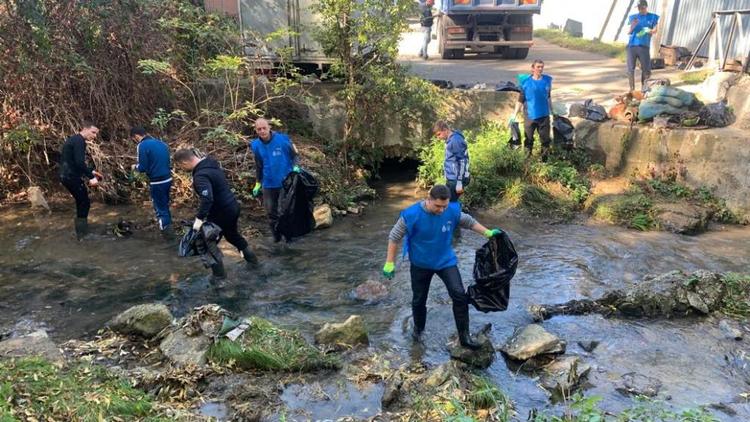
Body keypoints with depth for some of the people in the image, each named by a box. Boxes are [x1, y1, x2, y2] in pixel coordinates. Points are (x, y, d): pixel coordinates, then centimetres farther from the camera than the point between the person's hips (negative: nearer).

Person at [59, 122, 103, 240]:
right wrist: (91, 177, -23)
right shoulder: (79, 141, -15)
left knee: (81, 202, 17)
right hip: (72, 176, -10)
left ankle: (81, 232, 24)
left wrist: (92, 171, 18)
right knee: (85, 203, -3)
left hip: (67, 176, 10)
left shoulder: (74, 139, 17)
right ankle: (82, 234, 1)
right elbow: (79, 162, -26)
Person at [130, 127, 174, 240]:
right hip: (168, 179, 7)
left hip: (157, 182, -7)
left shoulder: (142, 146, -13)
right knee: (165, 206, 22)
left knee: (160, 208, 6)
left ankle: (167, 233, 11)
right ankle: (168, 229, 32)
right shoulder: (161, 143, 10)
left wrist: (135, 167, 7)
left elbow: (143, 167, -15)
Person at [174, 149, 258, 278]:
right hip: (233, 206, 9)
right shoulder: (211, 162, 3)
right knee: (232, 234, 30)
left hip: (222, 212, -9)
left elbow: (207, 199, -40)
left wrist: (199, 218, -36)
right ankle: (252, 258, 43)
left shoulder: (200, 176, -27)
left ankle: (218, 273, 16)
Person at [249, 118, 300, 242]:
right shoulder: (256, 145, -3)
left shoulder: (282, 139, -14)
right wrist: (258, 184, 11)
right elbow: (259, 166, 10)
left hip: (286, 182, -3)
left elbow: (293, 154, 0)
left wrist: (295, 167, -18)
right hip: (268, 184, 3)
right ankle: (276, 235, 26)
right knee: (271, 211, 8)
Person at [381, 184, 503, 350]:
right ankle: (418, 329, 41)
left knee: (460, 295, -12)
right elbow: (394, 237, -14)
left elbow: (469, 221, 5)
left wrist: (488, 233, -1)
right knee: (418, 300, 13)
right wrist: (390, 263, -12)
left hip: (446, 261, 1)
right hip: (421, 264, -1)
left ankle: (464, 336, 1)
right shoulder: (411, 215, -26)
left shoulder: (453, 211, -18)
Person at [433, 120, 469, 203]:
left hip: (455, 180, -10)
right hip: (451, 179, 10)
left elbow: (462, 162, -20)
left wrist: (459, 183, -21)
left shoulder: (456, 140, -18)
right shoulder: (450, 140, 12)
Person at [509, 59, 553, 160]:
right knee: (528, 140, 7)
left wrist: (551, 112, 19)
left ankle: (544, 159, 21)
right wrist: (514, 115, -5)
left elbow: (548, 97, 15)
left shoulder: (547, 80, 2)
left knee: (545, 139, 8)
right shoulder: (526, 82, -6)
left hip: (544, 115, 2)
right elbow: (520, 100, -1)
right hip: (530, 116, -2)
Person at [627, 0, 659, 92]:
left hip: (644, 46, -1)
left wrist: (650, 31, -22)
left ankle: (643, 88, 17)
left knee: (646, 69, -1)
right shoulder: (632, 17, 12)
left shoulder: (653, 17, 10)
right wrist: (632, 26, -14)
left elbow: (655, 30, 1)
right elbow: (628, 32, 7)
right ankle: (632, 89, 5)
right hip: (632, 46, 1)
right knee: (630, 69, -3)